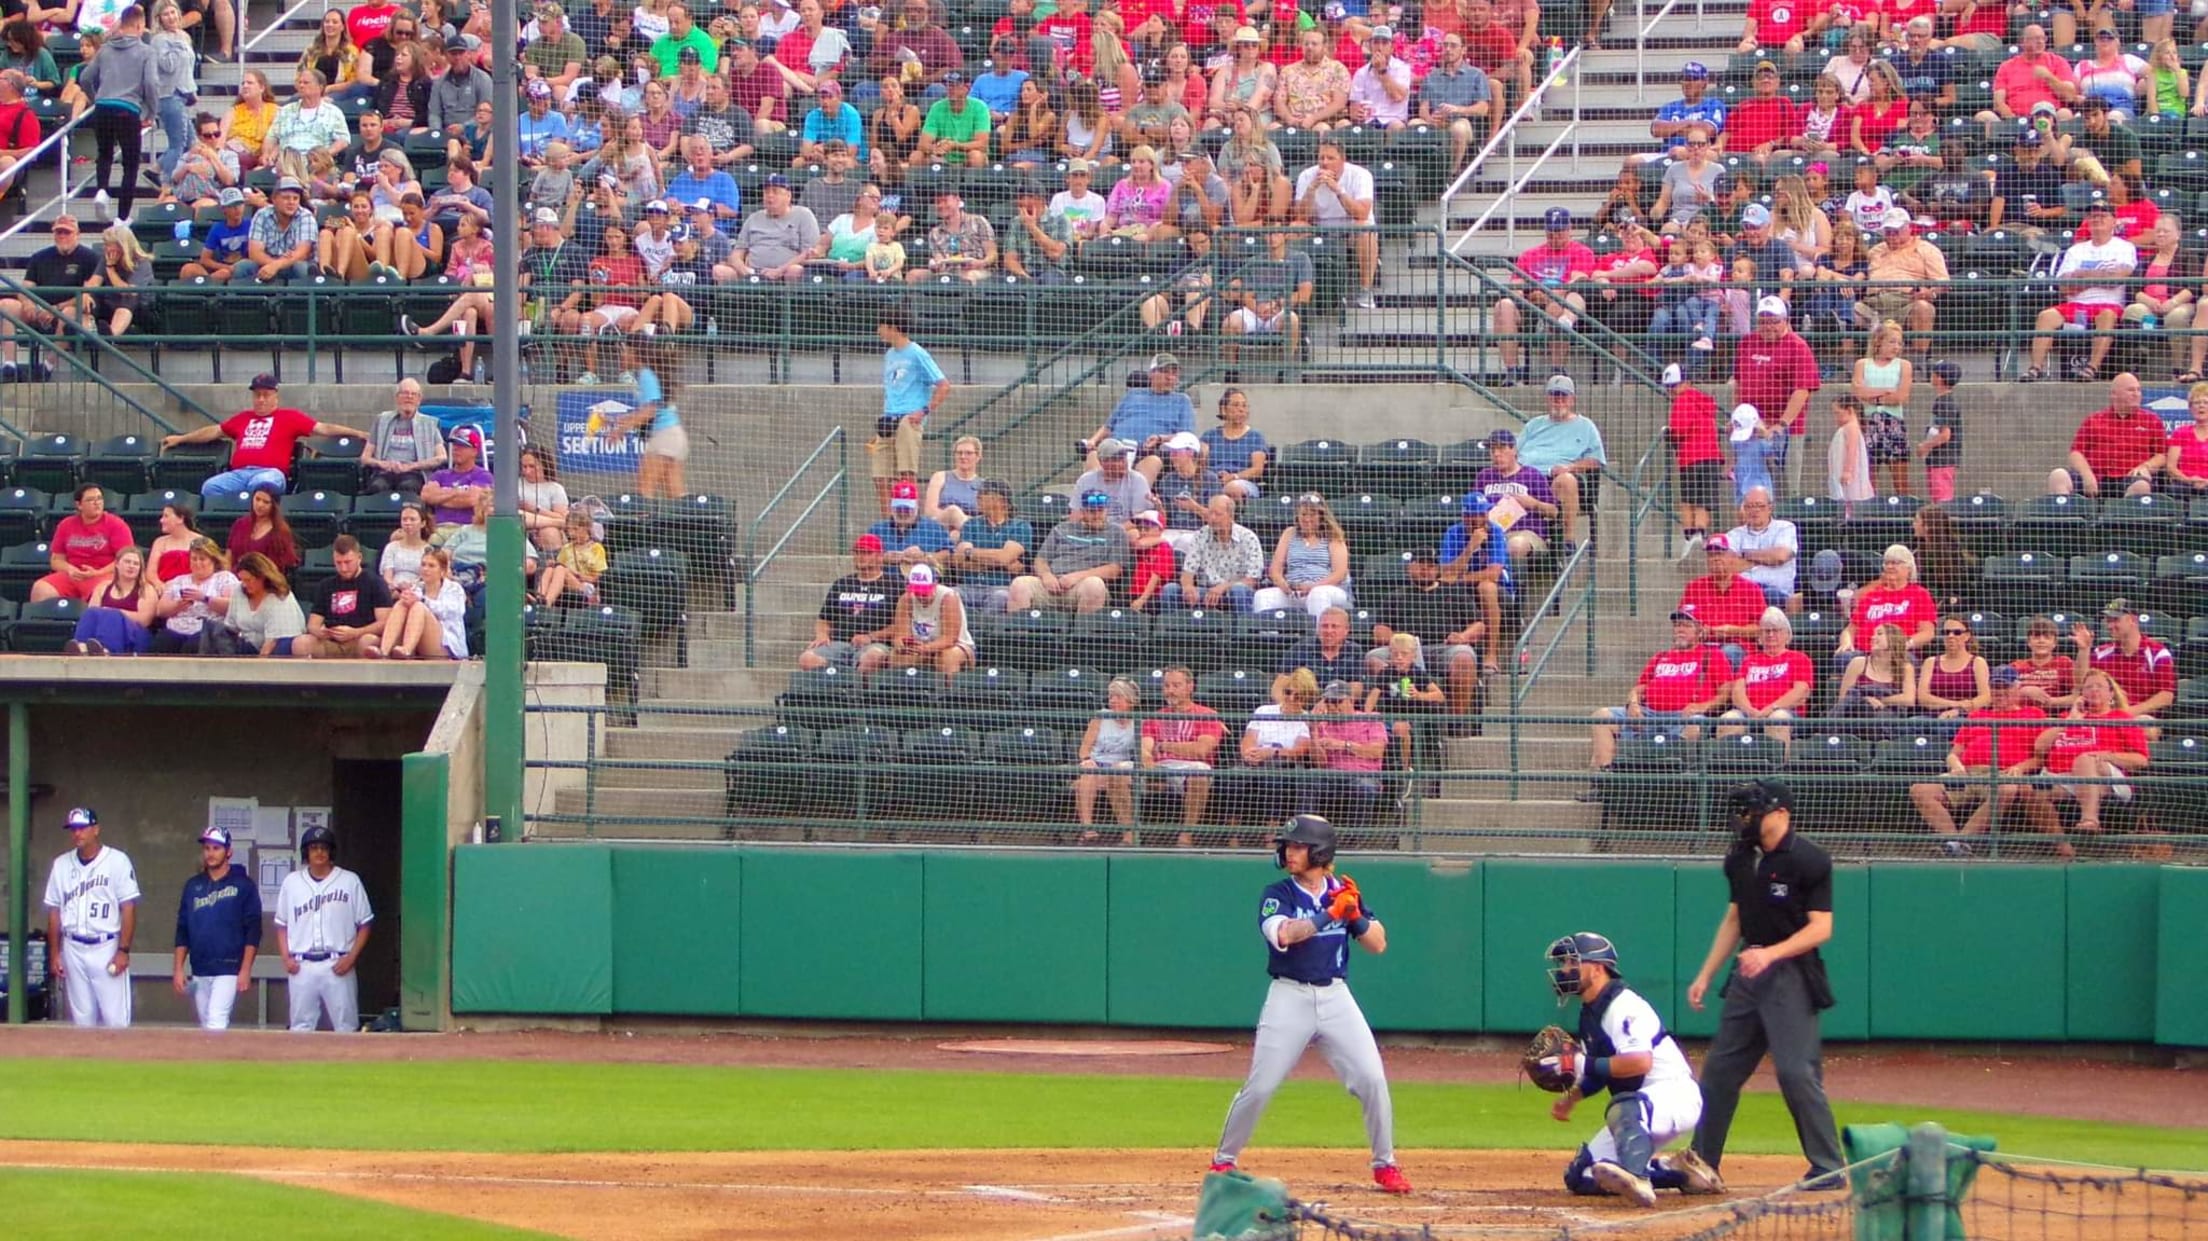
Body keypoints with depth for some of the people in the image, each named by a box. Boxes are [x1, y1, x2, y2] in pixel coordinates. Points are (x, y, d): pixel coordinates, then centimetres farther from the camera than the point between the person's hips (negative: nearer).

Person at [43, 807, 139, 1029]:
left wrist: (123, 950, -12)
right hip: (74, 950, 4)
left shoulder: (117, 861, -4)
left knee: (115, 1018, -8)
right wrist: (55, 953, 7)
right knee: (81, 1017, 6)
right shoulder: (61, 865, 9)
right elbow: (54, 912, 12)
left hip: (107, 947, -4)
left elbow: (128, 908, -6)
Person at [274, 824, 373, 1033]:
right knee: (301, 1025, 4)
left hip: (338, 966, -2)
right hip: (301, 966, 2)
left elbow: (365, 924, 4)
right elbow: (281, 924, 15)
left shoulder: (349, 881, 2)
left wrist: (351, 957, -8)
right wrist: (286, 958, 2)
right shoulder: (292, 882, 10)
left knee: (346, 1026, -3)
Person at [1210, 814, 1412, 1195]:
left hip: (1335, 997, 2)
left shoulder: (1342, 892, 7)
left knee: (1372, 1079, -6)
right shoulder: (1277, 895, -2)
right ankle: (1224, 1160, 12)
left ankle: (1385, 1164, 7)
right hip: (1290, 997, -2)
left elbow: (1378, 944, 4)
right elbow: (1283, 933, -23)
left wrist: (1355, 914, -13)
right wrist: (1331, 912, -24)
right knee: (1259, 1086, -4)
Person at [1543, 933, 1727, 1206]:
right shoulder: (1590, 1012, 13)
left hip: (1676, 1094, -10)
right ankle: (1680, 1172, 8)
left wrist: (1583, 1065, -24)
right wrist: (1571, 1096, 7)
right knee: (1581, 1178, 6)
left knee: (1626, 1107, -43)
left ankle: (1635, 1178, -65)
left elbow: (1640, 1062, -30)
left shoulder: (1623, 1006, -16)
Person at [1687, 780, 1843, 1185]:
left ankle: (1829, 1167, -5)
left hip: (1791, 974, -8)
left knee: (1797, 1071, -12)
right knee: (1720, 1068, 10)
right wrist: (1705, 975, 16)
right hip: (1748, 971, 8)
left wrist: (1771, 953, -27)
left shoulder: (1809, 861, -12)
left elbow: (1820, 928, -15)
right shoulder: (1740, 859, 10)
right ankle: (1702, 1163, 19)